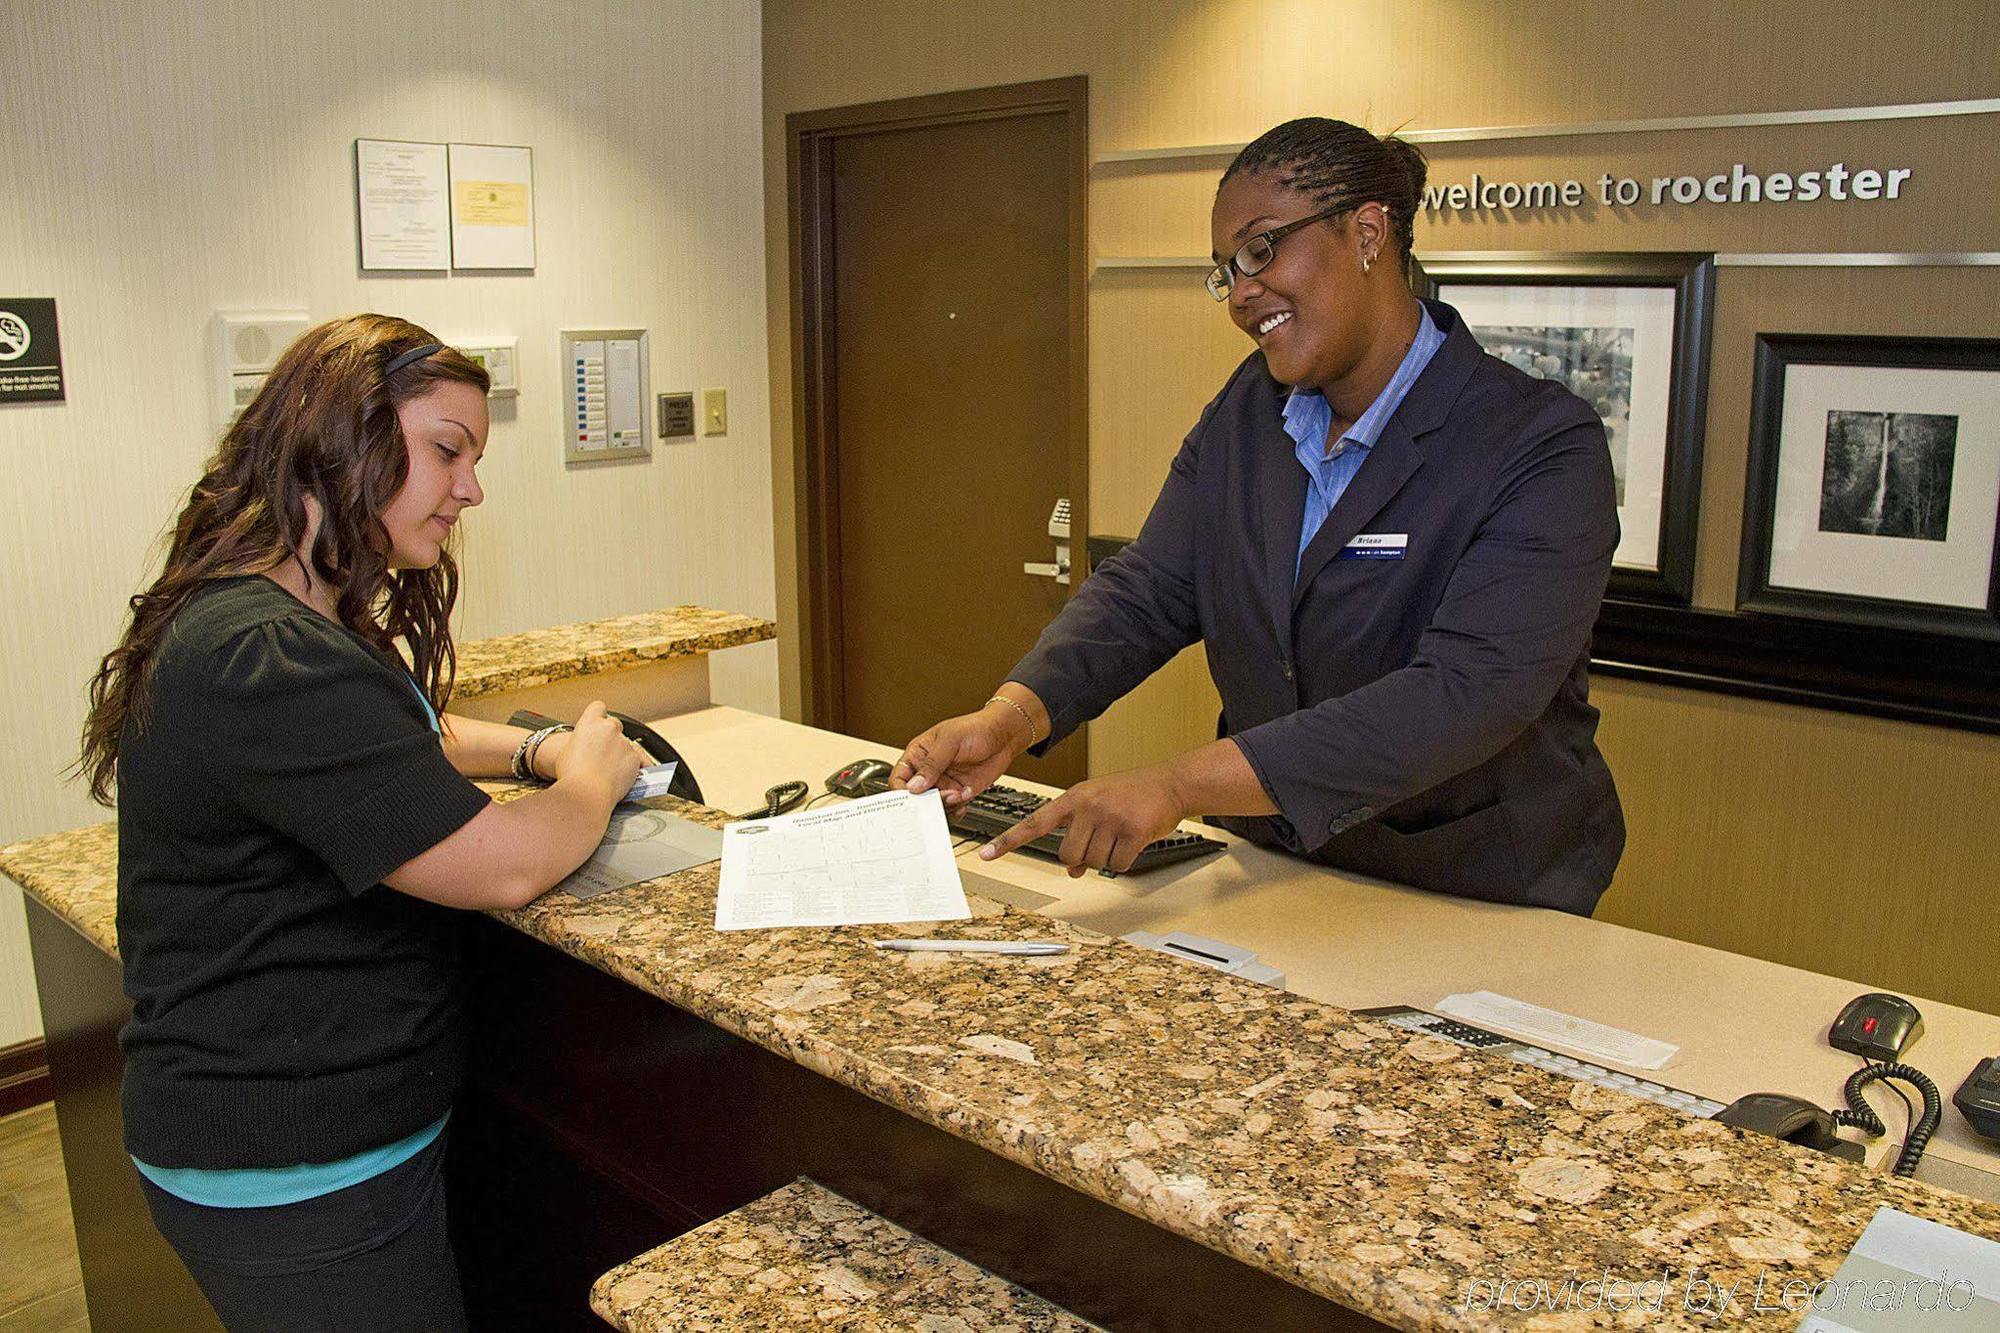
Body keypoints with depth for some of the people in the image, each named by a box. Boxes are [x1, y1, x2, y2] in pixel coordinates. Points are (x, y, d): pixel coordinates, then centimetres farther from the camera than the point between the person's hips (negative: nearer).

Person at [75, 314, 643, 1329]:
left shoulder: (294, 624, 7)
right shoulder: (262, 662, -28)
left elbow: (406, 738, 24)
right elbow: (503, 866, -28)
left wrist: (540, 749, 4)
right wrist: (590, 780, -7)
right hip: (290, 1181, -10)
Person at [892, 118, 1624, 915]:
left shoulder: (1545, 450, -17)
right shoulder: (1245, 412, 5)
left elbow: (1470, 694, -29)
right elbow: (1148, 589, 0)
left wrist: (1182, 784, -36)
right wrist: (1011, 715, -20)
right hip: (1274, 879, 5)